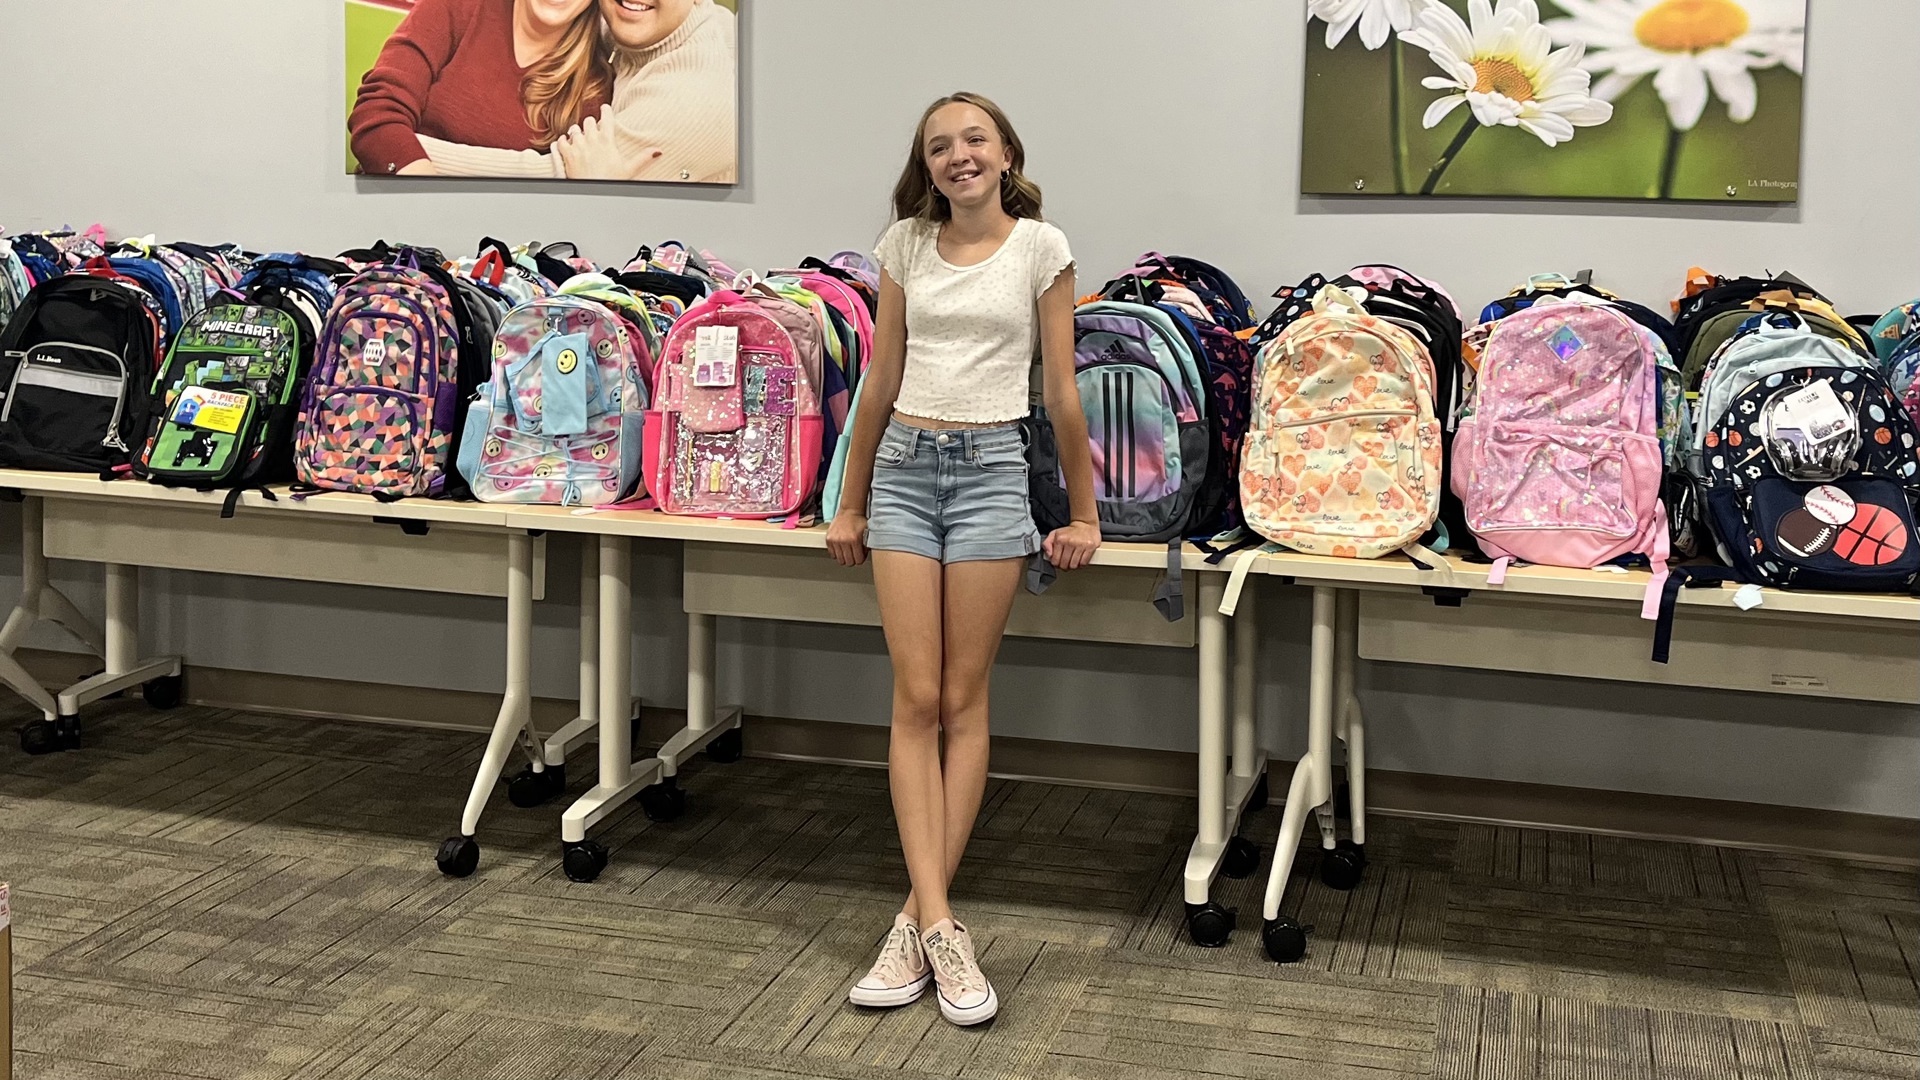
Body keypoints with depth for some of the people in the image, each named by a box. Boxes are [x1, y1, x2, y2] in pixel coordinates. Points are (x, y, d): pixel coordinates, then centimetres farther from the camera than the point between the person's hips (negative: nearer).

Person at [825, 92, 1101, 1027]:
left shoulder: (1040, 247, 1)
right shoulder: (906, 245, 9)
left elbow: (1062, 391, 2)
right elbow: (880, 382, 13)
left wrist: (1082, 513, 4)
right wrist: (851, 503, 14)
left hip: (992, 468, -2)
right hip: (905, 465, 3)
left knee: (963, 701, 0)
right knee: (916, 700, -4)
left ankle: (919, 920, 6)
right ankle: (938, 926, -4)